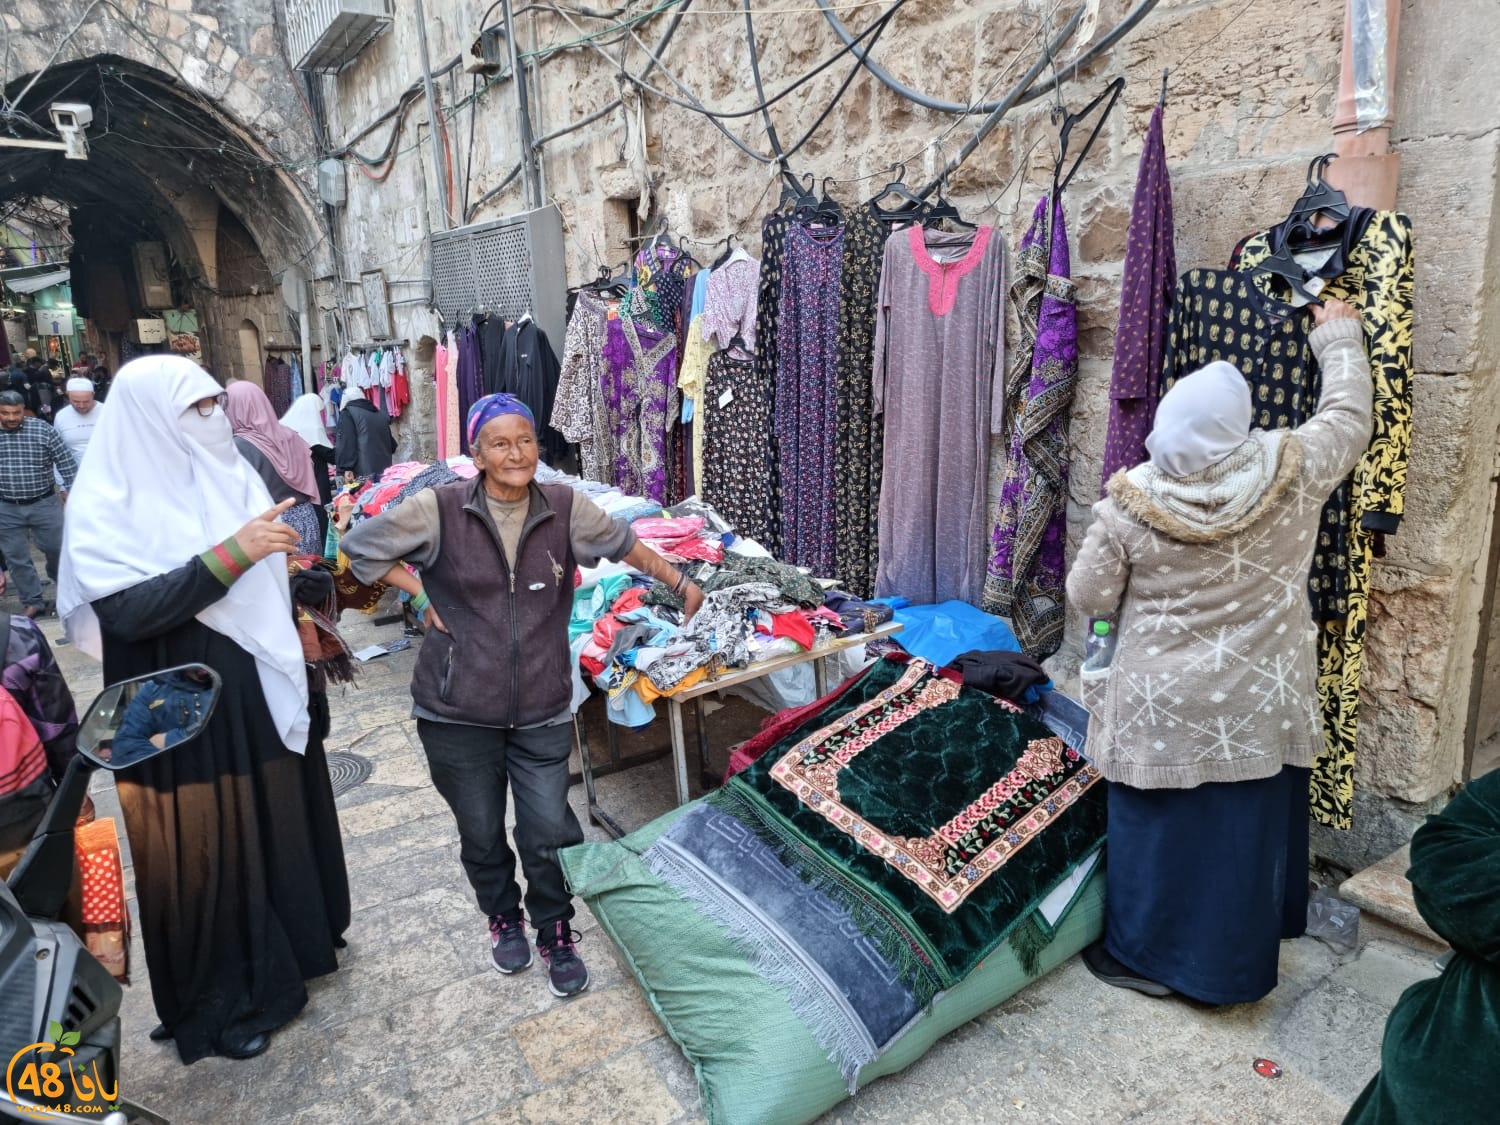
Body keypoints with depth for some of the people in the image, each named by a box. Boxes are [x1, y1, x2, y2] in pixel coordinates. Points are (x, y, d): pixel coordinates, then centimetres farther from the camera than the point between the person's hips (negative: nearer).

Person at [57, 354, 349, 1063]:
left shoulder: (227, 475, 4)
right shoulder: (109, 502, -13)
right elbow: (125, 611, -24)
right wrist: (231, 553, -29)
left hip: (262, 693, 6)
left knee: (280, 822, 18)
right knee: (207, 848, 8)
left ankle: (290, 944, 42)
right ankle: (221, 1001, 28)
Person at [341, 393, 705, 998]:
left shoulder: (564, 507, -4)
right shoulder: (440, 509, -9)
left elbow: (624, 544, 11)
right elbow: (360, 546, 3)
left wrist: (680, 581, 14)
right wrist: (420, 593, -4)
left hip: (542, 709, 1)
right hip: (458, 713, 0)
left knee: (550, 833, 1)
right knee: (481, 834, 15)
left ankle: (555, 934, 29)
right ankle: (502, 918, 44)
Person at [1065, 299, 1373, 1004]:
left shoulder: (1131, 502, -17)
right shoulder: (1291, 472, -13)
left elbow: (1088, 597, -8)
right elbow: (1349, 421, 8)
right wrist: (1339, 339, 22)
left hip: (1163, 707, -2)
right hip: (1257, 705, 3)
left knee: (1156, 828, 13)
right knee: (1244, 832, 17)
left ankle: (1145, 956, 30)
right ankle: (1231, 968, 36)